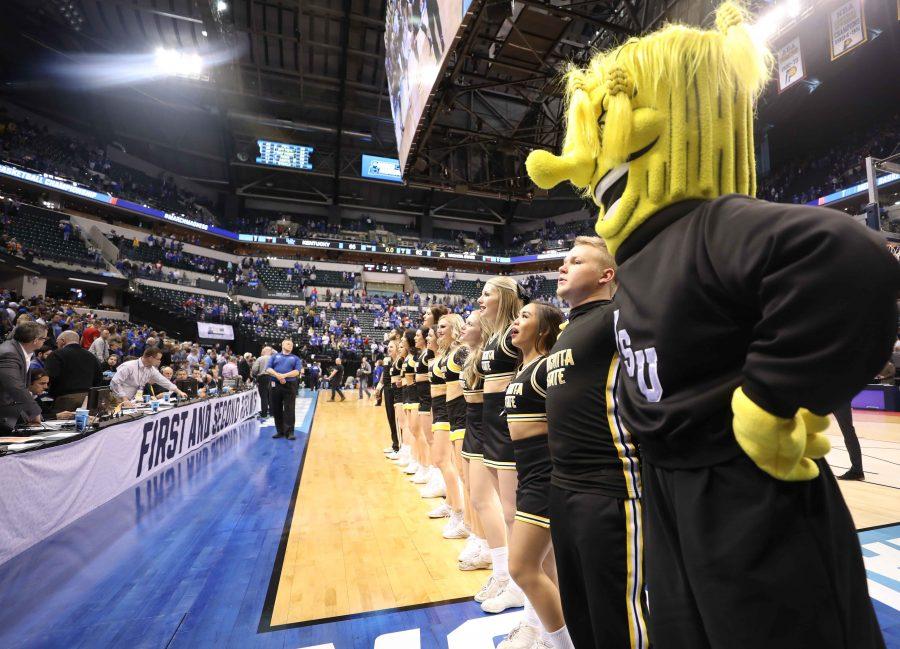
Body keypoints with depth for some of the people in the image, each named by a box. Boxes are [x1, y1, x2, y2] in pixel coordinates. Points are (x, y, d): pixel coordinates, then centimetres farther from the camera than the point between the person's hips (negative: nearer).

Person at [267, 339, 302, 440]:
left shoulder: (295, 358, 12)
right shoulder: (275, 356, 15)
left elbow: (297, 372, -3)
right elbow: (268, 369, 2)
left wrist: (284, 375, -17)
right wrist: (277, 375, -15)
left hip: (290, 386, -1)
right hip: (276, 385, 2)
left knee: (289, 409, -5)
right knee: (276, 409, 6)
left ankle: (289, 432, -3)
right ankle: (279, 431, 16)